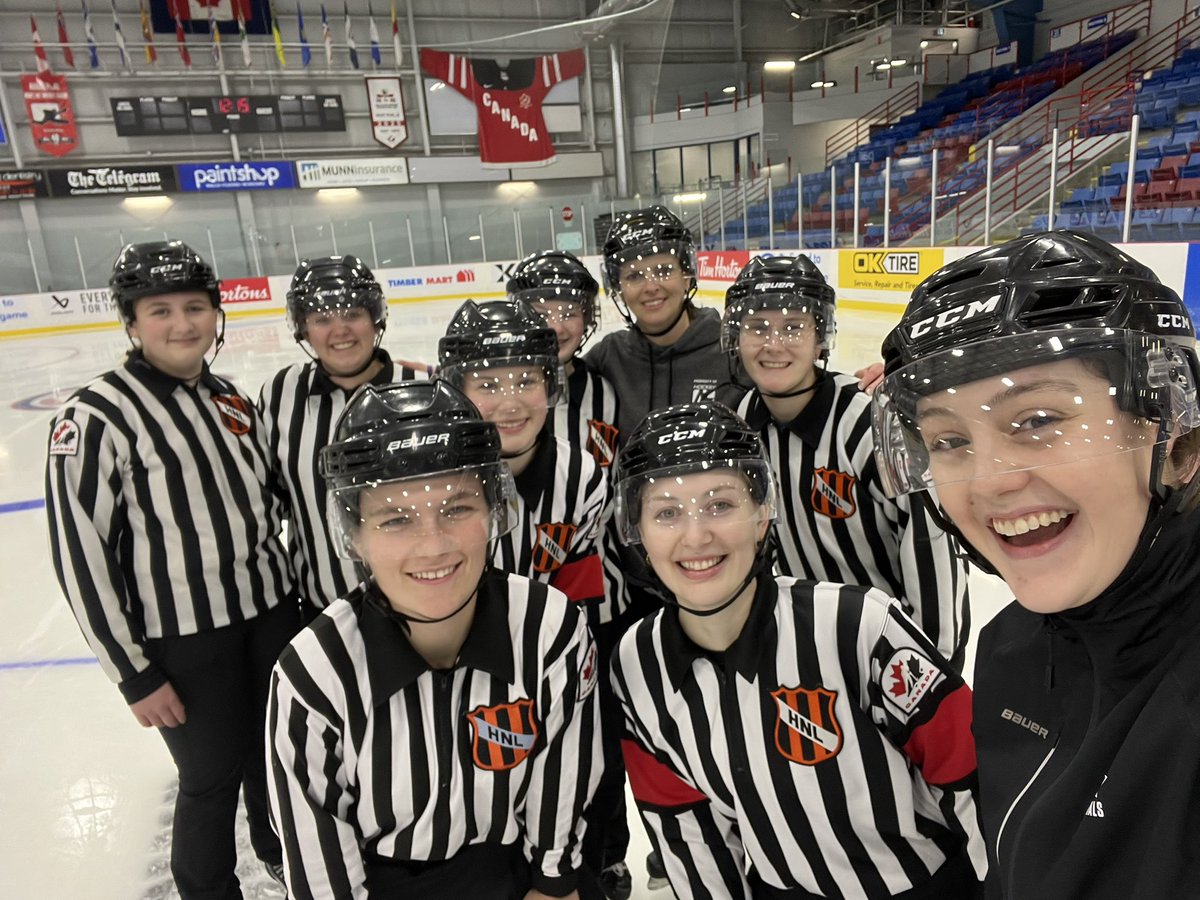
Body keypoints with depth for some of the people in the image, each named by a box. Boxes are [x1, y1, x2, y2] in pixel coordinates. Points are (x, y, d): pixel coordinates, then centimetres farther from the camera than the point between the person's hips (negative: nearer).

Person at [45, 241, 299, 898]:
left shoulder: (231, 402, 4)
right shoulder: (95, 416, -15)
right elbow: (80, 556, -14)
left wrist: (290, 589, 15)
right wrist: (134, 674, -11)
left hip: (271, 614, 6)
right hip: (183, 641, -6)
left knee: (275, 752, 22)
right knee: (213, 779, 9)